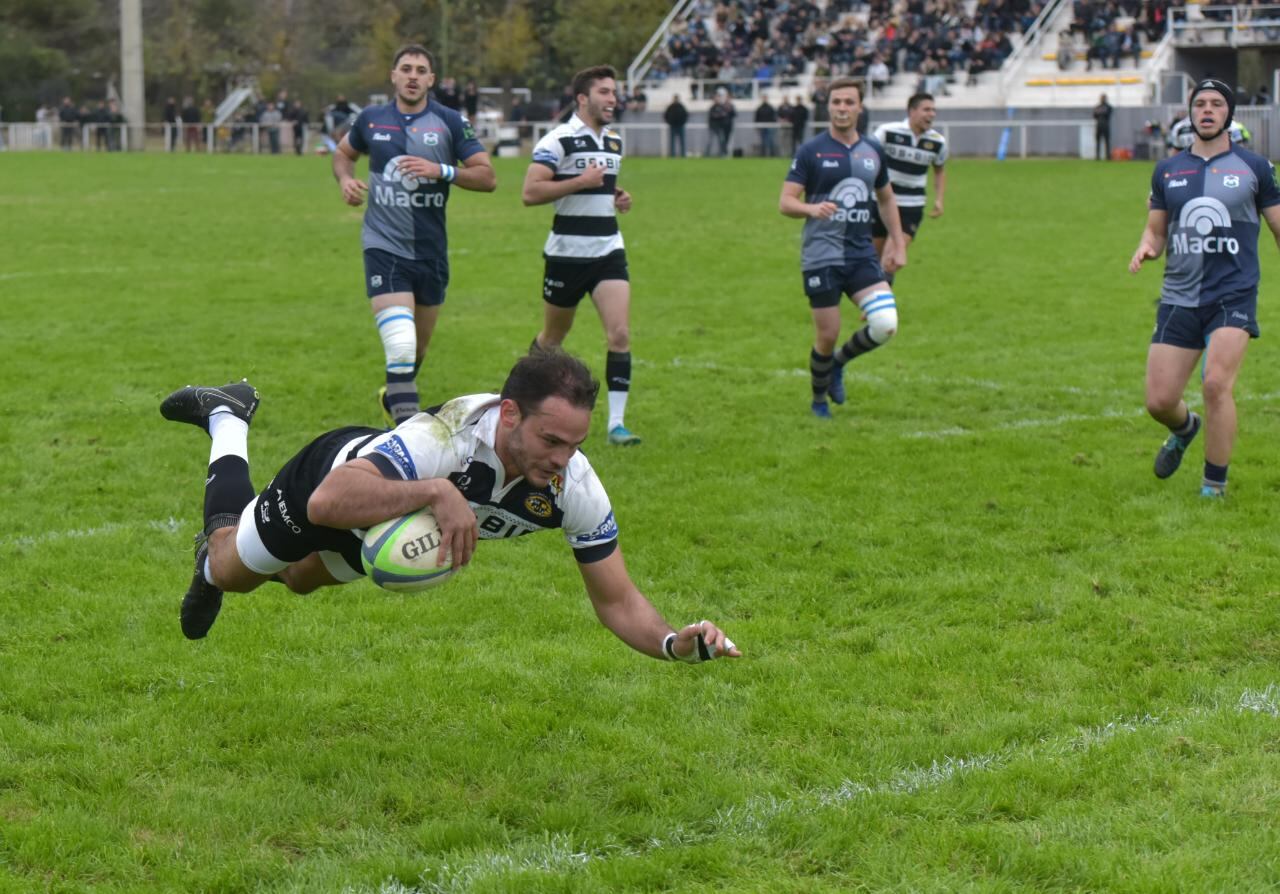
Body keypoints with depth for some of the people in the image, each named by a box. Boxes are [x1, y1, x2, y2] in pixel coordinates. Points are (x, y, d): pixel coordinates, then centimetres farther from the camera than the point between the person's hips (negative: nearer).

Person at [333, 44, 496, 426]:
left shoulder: (450, 122, -1)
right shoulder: (371, 120, 3)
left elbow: (487, 177, -5)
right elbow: (344, 153, 23)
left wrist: (442, 170, -19)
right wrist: (345, 179, 1)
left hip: (431, 250, 2)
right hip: (384, 248, -2)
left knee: (419, 348, 18)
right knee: (401, 348, -19)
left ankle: (394, 398, 46)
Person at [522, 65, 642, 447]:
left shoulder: (615, 141, 12)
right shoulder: (558, 140, -11)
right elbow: (529, 192, -20)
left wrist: (620, 197, 9)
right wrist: (580, 181, -22)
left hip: (609, 251, 5)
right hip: (566, 253, -5)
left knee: (620, 335, -11)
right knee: (553, 337, 12)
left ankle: (616, 422, -9)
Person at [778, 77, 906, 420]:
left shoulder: (873, 151, 10)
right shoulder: (811, 151, -4)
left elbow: (886, 199, 23)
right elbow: (785, 202, -7)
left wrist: (899, 245, 17)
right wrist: (812, 208, -28)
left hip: (862, 255, 4)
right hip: (821, 258, -4)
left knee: (886, 324, -14)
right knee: (827, 337, -3)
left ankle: (838, 363, 16)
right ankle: (819, 401, 24)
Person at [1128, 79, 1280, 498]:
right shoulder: (1168, 171, 10)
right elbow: (1156, 229, 17)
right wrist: (1146, 248, -6)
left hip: (1233, 295, -3)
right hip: (1179, 298, 3)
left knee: (1216, 383, -22)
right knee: (1158, 401, 0)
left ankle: (1215, 486, -4)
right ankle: (1185, 428, 39)